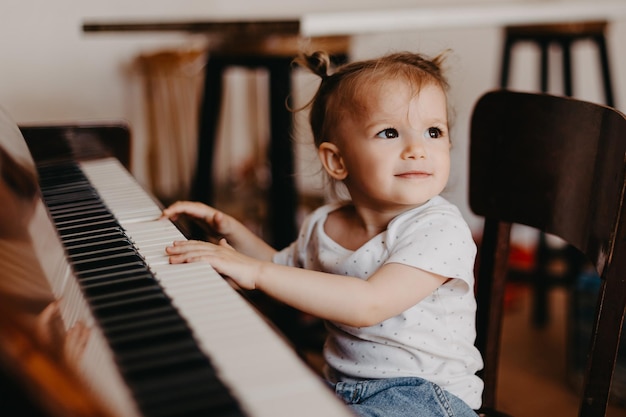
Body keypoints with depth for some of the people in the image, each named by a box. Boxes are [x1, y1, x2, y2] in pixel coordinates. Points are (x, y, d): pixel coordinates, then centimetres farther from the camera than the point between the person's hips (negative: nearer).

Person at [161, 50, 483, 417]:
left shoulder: (440, 229, -20)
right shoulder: (323, 225, 1)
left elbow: (369, 304, -33)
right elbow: (283, 267, 23)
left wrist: (255, 271, -33)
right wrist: (231, 229, 6)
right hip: (339, 387, 6)